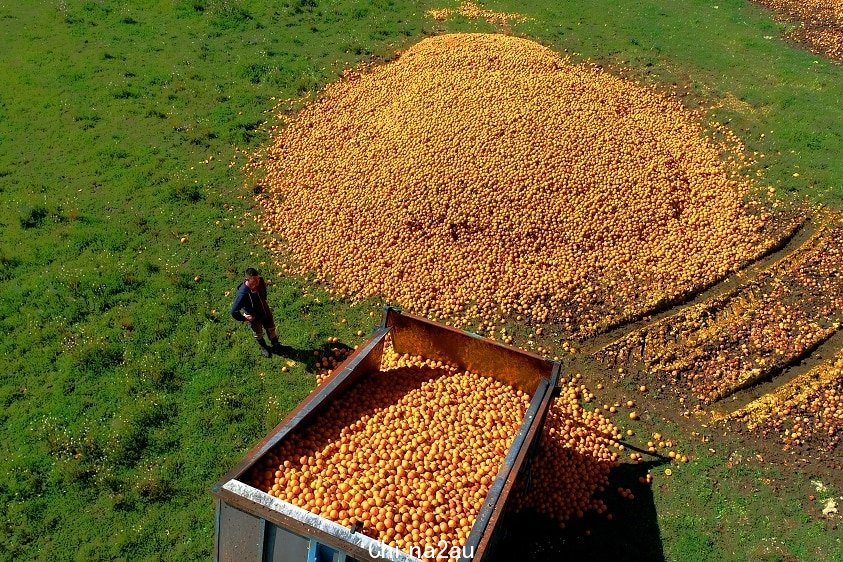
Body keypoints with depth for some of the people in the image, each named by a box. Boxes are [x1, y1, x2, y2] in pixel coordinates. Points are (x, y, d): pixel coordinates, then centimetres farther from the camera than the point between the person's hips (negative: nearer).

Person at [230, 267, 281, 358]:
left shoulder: (260, 281, -26)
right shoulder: (242, 294, -43)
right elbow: (234, 312, -34)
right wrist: (244, 319, -20)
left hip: (265, 310, 4)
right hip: (254, 317, -4)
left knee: (271, 329, 26)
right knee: (258, 334, 24)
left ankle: (275, 345, 55)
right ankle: (263, 348, 55)